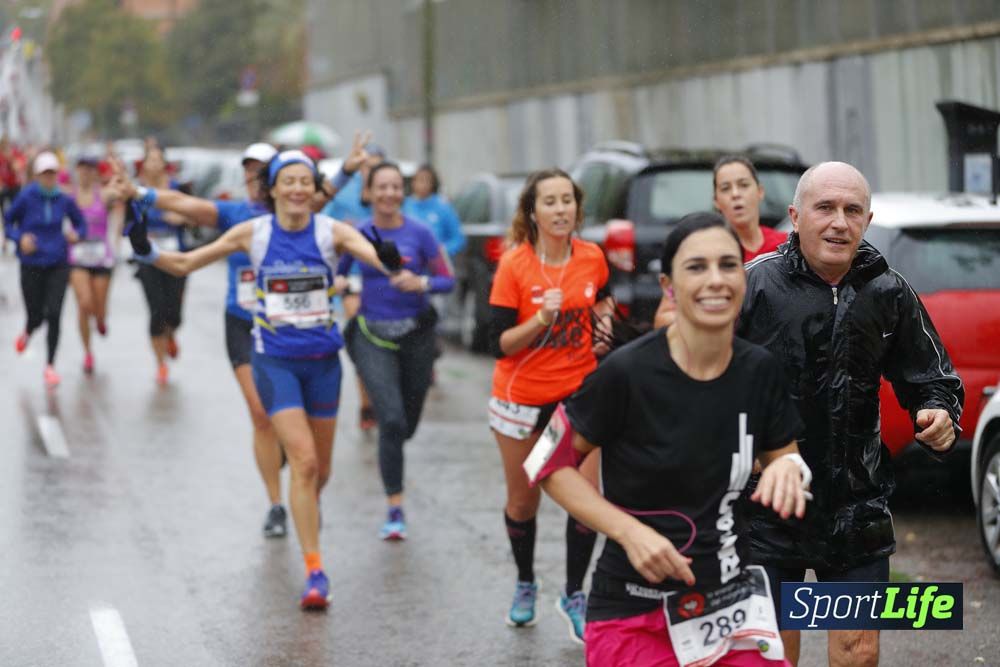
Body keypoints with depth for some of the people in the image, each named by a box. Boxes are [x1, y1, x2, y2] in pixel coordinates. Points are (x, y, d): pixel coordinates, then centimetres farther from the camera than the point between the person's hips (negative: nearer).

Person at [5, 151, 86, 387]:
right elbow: (8, 222, 3)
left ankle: (50, 365, 3)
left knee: (54, 314, -11)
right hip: (31, 267, -1)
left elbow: (80, 223, 11)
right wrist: (20, 238, -15)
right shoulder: (26, 197, -9)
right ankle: (27, 332, 46)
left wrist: (76, 234, -10)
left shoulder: (64, 200, -3)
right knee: (36, 316, 6)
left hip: (57, 266, 1)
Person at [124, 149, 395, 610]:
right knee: (303, 460, -16)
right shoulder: (252, 233, -6)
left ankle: (307, 514, 49)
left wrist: (391, 261, -47)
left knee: (320, 468, 13)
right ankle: (314, 571, -11)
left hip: (322, 359, 2)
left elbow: (375, 256, -24)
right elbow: (185, 264, -1)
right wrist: (148, 252, -19)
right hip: (274, 359, -2)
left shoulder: (332, 232, -7)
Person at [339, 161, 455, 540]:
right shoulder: (358, 234, -1)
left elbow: (447, 280, 0)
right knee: (391, 421, -17)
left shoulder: (419, 234, -3)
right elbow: (335, 277, 8)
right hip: (372, 337, -1)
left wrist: (421, 283, -19)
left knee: (408, 424, 13)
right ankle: (395, 509, -9)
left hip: (415, 334, 1)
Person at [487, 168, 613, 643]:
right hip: (521, 398, -2)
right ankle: (525, 585, 37)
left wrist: (604, 314, 0)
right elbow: (499, 344, -15)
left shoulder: (592, 257, -4)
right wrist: (541, 319, -29)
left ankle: (574, 595, 12)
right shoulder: (514, 264, -14)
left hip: (578, 393, 2)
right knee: (523, 501, 11)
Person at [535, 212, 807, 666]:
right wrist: (629, 531, -19)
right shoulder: (627, 372, -16)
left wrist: (788, 468, -12)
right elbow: (550, 466, -8)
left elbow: (784, 458, 12)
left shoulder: (760, 370, -2)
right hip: (634, 619, -4)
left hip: (732, 604, 4)